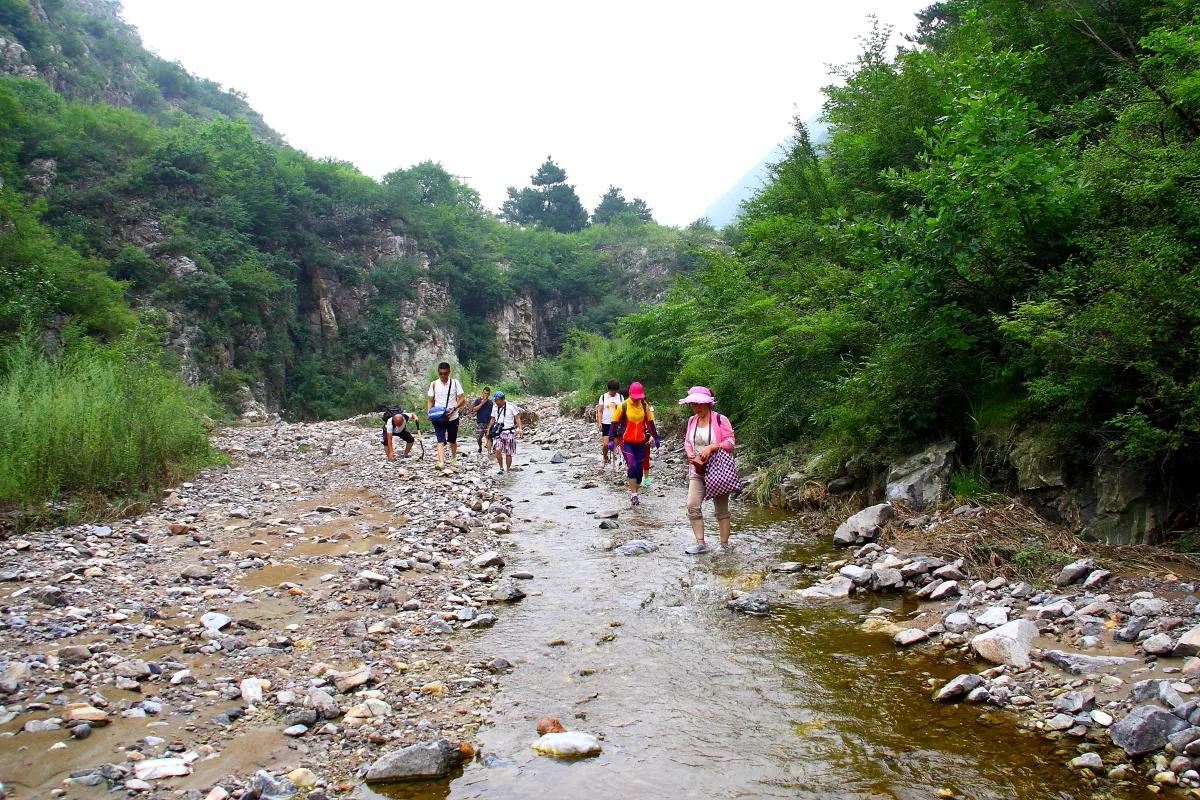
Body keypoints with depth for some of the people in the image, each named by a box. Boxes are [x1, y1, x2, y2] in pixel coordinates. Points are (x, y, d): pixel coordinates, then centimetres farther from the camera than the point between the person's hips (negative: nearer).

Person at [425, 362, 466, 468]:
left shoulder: (455, 383, -3)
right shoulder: (434, 384, 2)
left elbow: (463, 400, -6)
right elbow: (430, 400, 6)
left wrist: (454, 408, -22)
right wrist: (429, 413, -11)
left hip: (452, 417, 0)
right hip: (438, 418, 0)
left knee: (452, 440, 16)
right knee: (440, 440, -13)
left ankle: (454, 458, 39)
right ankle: (441, 462, -24)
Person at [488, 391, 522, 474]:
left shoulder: (511, 406, -5)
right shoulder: (495, 407, 9)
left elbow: (517, 418, -2)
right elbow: (493, 419, 21)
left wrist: (519, 429, -14)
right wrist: (488, 429, 13)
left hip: (509, 432, -3)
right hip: (498, 432, 3)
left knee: (508, 454, 2)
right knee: (497, 450, -18)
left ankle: (508, 470, 17)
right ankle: (501, 468, -2)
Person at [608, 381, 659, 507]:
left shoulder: (645, 406, 2)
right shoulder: (623, 406, -9)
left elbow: (650, 422, 13)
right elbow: (614, 423, -3)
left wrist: (655, 437, 13)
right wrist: (611, 439, -6)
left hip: (640, 442, 4)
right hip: (626, 442, -4)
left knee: (639, 468, 4)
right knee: (632, 466, -17)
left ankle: (633, 493, 18)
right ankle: (633, 494, -9)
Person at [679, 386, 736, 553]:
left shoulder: (720, 420, -9)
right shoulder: (692, 421, 8)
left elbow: (730, 442, -13)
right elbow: (687, 442, 12)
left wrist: (711, 447, -26)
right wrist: (691, 456, -9)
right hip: (697, 470, 5)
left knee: (721, 509, 5)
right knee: (692, 505, -9)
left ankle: (724, 544, 16)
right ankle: (700, 543, -2)